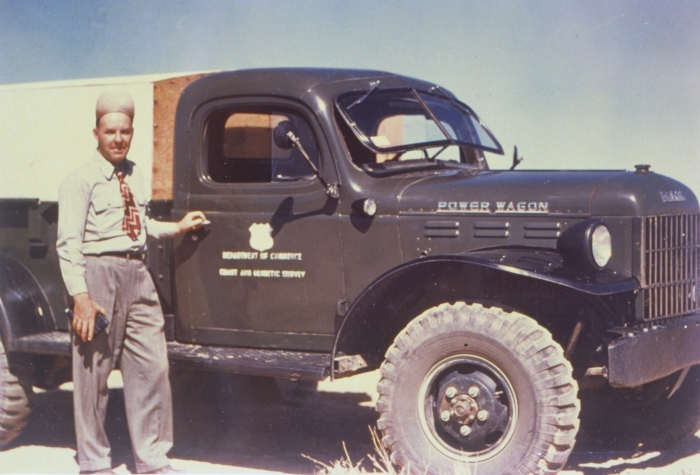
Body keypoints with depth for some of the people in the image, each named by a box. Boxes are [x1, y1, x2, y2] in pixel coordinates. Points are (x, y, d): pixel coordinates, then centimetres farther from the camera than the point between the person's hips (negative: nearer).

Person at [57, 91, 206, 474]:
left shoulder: (134, 174, 15)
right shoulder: (81, 180, -7)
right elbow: (69, 242, -12)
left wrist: (176, 227, 15)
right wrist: (81, 296, -19)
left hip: (137, 274, 7)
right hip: (99, 273, -6)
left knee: (151, 368, 7)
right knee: (93, 372, 2)